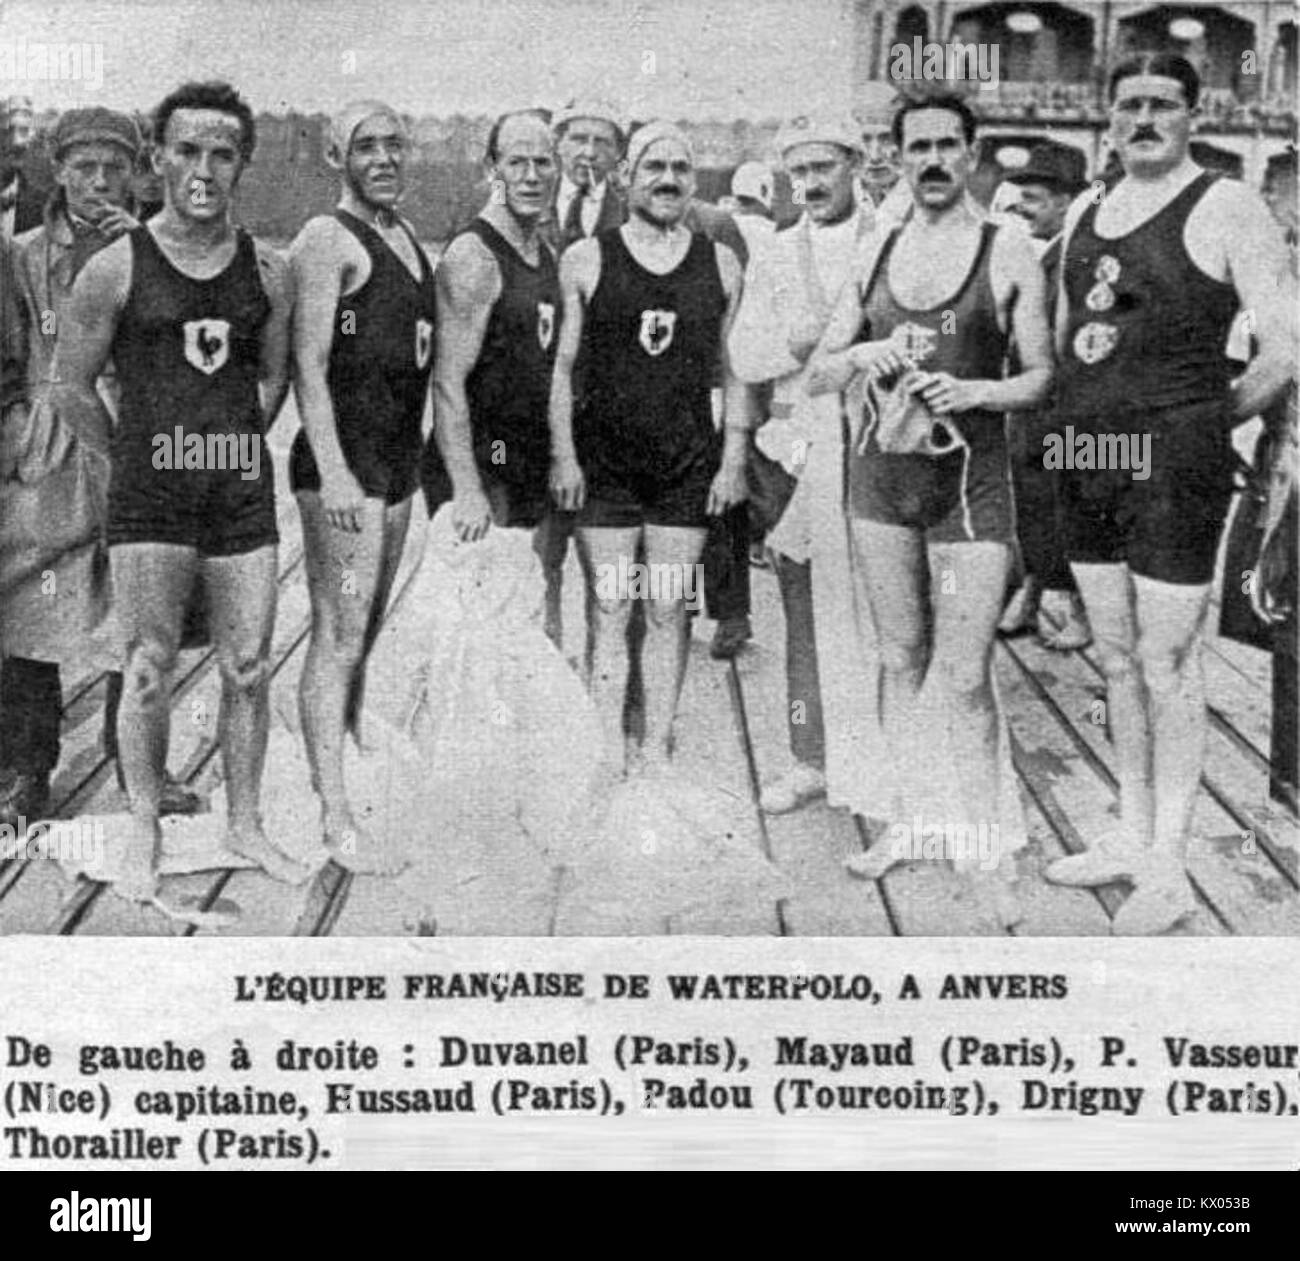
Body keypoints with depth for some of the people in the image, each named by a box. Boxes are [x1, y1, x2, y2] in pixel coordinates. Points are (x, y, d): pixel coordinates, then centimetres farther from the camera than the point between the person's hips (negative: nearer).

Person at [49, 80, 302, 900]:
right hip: (149, 500, -3)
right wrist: (134, 458, 6)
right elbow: (72, 387, 4)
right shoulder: (117, 269, -3)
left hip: (244, 495, 3)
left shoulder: (266, 272, 6)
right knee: (150, 673, 0)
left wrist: (238, 447, 12)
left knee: (249, 671, 7)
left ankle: (245, 823, 21)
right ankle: (145, 836, 13)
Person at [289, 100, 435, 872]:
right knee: (339, 637, -8)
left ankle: (357, 772, 27)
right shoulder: (328, 239, -8)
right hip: (343, 461, -8)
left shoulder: (409, 238, 18)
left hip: (400, 460, 8)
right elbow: (308, 364, -15)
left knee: (367, 634, 15)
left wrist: (420, 458, 21)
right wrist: (333, 470, -23)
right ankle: (335, 817, -5)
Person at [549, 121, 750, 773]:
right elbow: (562, 364, 2)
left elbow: (734, 370, 9)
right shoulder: (586, 260, 1)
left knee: (669, 611, 5)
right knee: (609, 609, 1)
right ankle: (610, 750, 9)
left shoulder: (722, 265, 7)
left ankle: (657, 747, 15)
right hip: (604, 464, -1)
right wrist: (563, 454, -4)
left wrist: (734, 458, 3)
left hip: (689, 467, 2)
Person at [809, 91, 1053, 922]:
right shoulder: (875, 254, 9)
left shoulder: (1009, 254, -2)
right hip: (882, 472, 4)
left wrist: (973, 392, -19)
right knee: (901, 659, 12)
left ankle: (996, 851, 5)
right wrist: (861, 357, -10)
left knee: (963, 678, -8)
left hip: (971, 477, -4)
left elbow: (1044, 376, -1)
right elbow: (816, 376, 11)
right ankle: (917, 818, 26)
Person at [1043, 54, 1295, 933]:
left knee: (1167, 663, -3)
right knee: (1118, 658, 14)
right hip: (1088, 464, 7)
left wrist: (1205, 424, -3)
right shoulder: (1083, 216, 14)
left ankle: (1168, 870, 6)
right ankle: (1133, 836, 27)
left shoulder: (1224, 209, -7)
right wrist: (1085, 425, 12)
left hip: (1174, 466, -7)